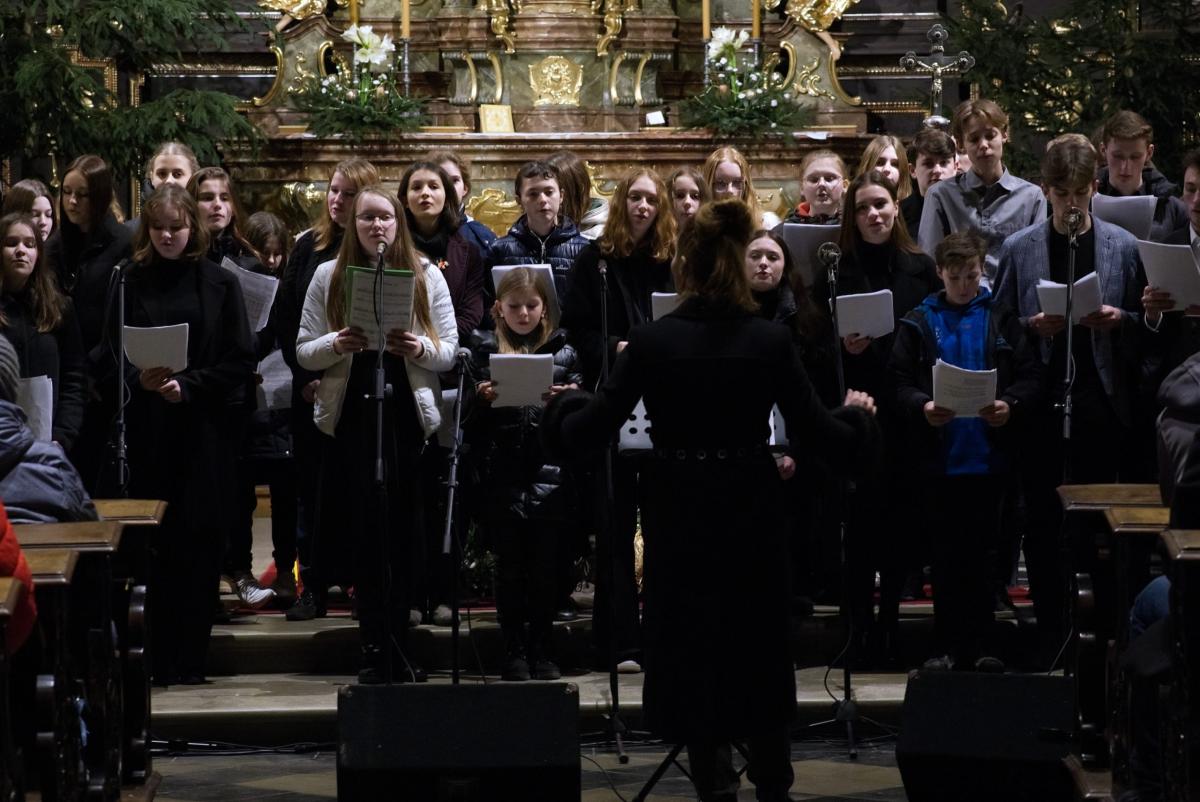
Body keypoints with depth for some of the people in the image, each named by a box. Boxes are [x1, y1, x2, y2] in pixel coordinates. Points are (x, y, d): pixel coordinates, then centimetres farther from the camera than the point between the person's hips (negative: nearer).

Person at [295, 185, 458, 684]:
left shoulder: (427, 276, 8)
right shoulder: (329, 276, 8)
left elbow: (449, 352, 7)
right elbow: (303, 352, 7)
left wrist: (418, 349, -14)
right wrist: (336, 345, -14)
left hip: (408, 415, 0)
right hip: (351, 416, 0)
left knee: (400, 532, 1)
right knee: (365, 532, -2)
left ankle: (387, 652, 10)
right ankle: (383, 652, 2)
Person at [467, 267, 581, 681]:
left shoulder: (562, 351, 10)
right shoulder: (484, 350, 8)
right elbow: (469, 417, 8)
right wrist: (482, 400, -13)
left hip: (549, 472, 1)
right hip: (502, 473, 0)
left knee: (547, 566, 3)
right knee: (510, 565, 3)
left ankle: (542, 651, 13)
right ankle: (514, 652, 10)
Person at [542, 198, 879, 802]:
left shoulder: (652, 340, -11)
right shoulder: (770, 342, -9)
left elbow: (589, 431, -8)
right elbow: (818, 435, -6)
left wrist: (564, 404, 14)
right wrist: (856, 414, 15)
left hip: (680, 515, -1)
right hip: (753, 515, 2)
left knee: (692, 657, 9)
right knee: (760, 655, 17)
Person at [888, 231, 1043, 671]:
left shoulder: (1002, 320, 5)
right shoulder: (919, 323, 4)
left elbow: (1031, 378, 1)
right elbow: (899, 382, -2)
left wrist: (1010, 405, -18)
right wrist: (922, 407, -21)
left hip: (989, 454, 0)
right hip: (939, 457, 0)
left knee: (981, 553, 7)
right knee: (946, 554, 5)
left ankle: (979, 646, 13)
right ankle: (948, 646, 11)